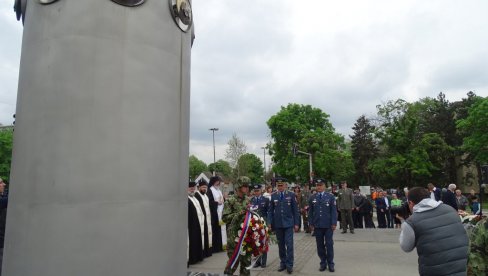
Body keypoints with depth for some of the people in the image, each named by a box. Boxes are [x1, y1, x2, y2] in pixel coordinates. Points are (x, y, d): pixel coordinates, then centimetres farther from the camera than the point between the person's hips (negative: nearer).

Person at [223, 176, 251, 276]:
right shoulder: (230, 200, -8)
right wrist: (240, 213, -18)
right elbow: (225, 218, -13)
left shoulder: (247, 200, 9)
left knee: (246, 258, 10)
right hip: (234, 235, -5)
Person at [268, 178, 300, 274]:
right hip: (277, 224, 2)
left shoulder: (291, 195, -2)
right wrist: (270, 222, -3)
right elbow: (270, 210, 5)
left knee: (289, 244, -5)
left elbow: (295, 210, 0)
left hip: (288, 224, -2)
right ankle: (283, 263, 21)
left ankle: (289, 265, 4)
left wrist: (296, 223, -3)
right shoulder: (273, 196, 2)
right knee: (281, 245, 10)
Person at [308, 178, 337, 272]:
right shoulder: (312, 198, 5)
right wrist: (311, 223, 3)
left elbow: (334, 211, -2)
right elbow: (310, 212, 8)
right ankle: (323, 263, 19)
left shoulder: (331, 197, -1)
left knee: (329, 244, 3)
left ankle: (330, 263, 16)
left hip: (328, 225, -2)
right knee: (320, 245, 7)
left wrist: (334, 223, -7)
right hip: (317, 226, 2)